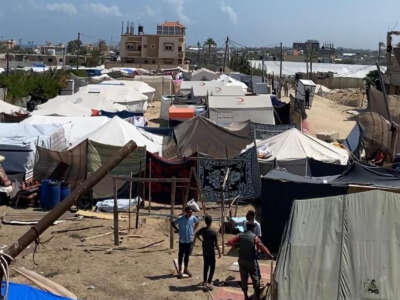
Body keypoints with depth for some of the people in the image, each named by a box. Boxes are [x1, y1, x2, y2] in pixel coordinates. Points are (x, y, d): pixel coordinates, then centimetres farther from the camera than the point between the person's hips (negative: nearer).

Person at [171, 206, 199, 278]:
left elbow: (197, 222, 17)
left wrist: (193, 229, 7)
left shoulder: (193, 218, -4)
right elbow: (172, 223, -1)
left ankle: (186, 269, 25)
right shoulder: (180, 219, -14)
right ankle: (180, 270, 14)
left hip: (190, 240, 3)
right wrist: (177, 230, -6)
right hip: (182, 240, -3)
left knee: (187, 255, 13)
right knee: (181, 255, 4)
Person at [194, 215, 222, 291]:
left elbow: (196, 235, 16)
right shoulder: (213, 232, -19)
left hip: (204, 251, 5)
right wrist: (219, 252, -3)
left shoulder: (202, 230, -4)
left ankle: (205, 282, 27)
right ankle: (208, 283, -8)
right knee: (212, 267, 3)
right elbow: (216, 244, -15)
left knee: (206, 266, 19)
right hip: (211, 252, -5)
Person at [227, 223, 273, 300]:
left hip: (242, 261, 3)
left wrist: (237, 245, 14)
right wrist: (270, 255, -7)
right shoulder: (254, 237, -9)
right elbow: (262, 247, -15)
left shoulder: (240, 236, 1)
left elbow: (230, 242, -4)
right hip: (251, 261, -3)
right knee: (255, 277, 10)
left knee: (244, 278, 12)